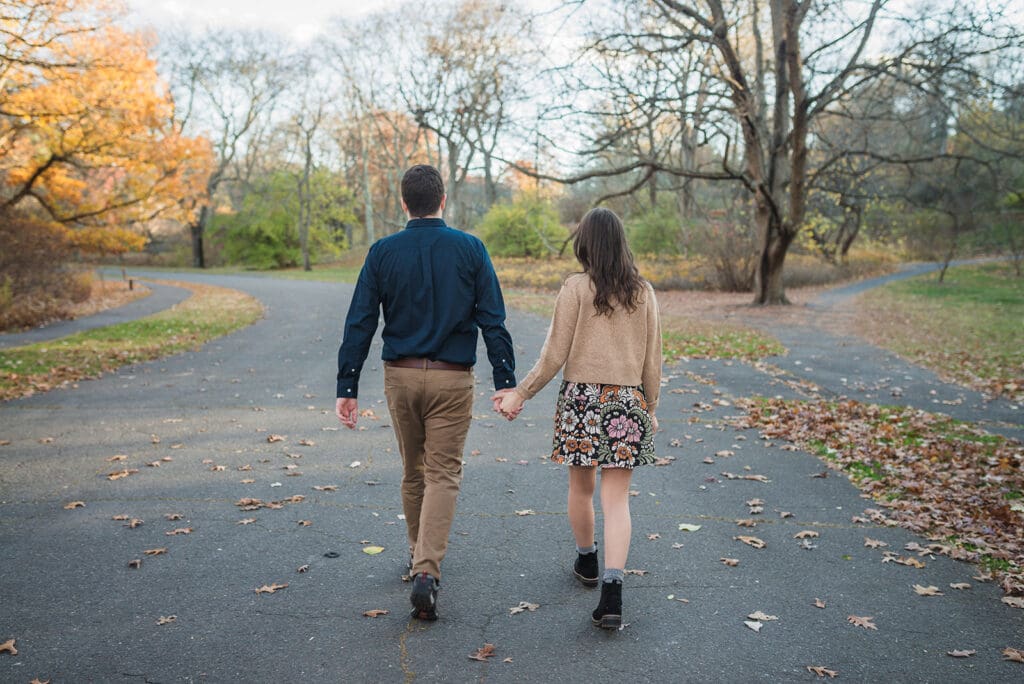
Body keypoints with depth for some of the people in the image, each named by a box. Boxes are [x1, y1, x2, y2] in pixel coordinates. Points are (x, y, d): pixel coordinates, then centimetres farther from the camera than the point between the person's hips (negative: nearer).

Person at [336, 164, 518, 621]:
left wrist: (347, 387, -1)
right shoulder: (469, 249, -3)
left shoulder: (382, 252, 0)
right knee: (443, 474, 1)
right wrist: (505, 380, -3)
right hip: (452, 378, -2)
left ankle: (419, 555, 35)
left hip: (400, 376, 2)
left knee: (413, 471, 18)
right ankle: (426, 570, -12)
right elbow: (492, 320, -7)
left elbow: (359, 323, -3)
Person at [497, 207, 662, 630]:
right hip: (628, 402, 2)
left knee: (581, 488, 18)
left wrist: (520, 394, 2)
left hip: (582, 399, -2)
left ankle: (586, 562, 39)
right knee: (616, 499, 3)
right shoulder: (643, 293, 3)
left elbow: (554, 356, -8)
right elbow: (652, 361, 6)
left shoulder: (576, 288, -7)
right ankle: (612, 590, -8)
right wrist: (651, 407, 19)